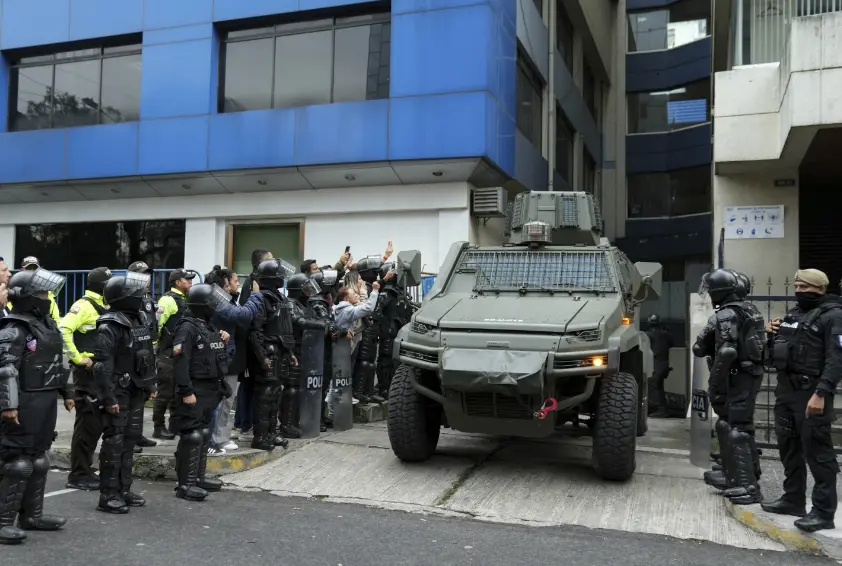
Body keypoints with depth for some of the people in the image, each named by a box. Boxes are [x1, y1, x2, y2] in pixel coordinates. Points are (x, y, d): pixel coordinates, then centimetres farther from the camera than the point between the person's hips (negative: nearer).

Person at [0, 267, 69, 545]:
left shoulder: (48, 324, 14)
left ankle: (31, 515, 25)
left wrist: (66, 392, 23)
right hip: (25, 404, -9)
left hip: (46, 401, 9)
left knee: (38, 459, 15)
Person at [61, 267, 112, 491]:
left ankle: (85, 470, 24)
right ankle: (78, 475, 5)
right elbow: (63, 330, -26)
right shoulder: (84, 305, -13)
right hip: (88, 372, -9)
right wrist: (77, 358, -21)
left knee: (96, 423, 14)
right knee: (87, 423, -4)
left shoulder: (103, 307, 15)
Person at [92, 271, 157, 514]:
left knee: (129, 441, 13)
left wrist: (150, 385, 19)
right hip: (118, 393, -8)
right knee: (114, 443, -4)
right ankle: (108, 495, 4)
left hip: (136, 392, 8)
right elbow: (102, 365, -20)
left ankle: (124, 489, 22)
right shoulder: (110, 326, -16)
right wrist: (108, 398, -22)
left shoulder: (140, 320, 11)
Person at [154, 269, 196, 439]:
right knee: (165, 392, -3)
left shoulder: (184, 300, 15)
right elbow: (156, 324, -19)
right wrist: (155, 347, -15)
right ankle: (158, 428, 7)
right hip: (168, 354, -9)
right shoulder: (168, 299, -13)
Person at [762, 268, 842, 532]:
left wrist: (821, 393, -26)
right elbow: (776, 353, 22)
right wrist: (771, 336, 2)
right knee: (789, 447, 15)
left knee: (817, 452, -5)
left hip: (811, 393, -8)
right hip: (785, 390, 8)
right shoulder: (793, 313, 16)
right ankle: (793, 499, 28)